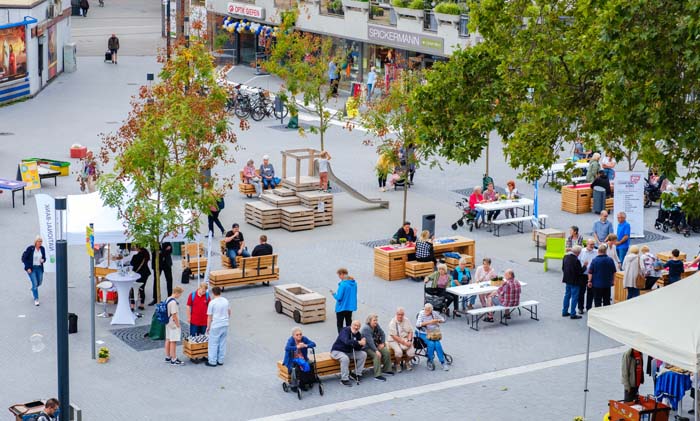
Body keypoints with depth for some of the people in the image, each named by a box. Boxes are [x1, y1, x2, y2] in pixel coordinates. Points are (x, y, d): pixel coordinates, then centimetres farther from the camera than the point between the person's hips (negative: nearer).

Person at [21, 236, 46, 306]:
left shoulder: (42, 249, -1)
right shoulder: (30, 248, -15)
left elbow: (44, 258, 12)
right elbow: (23, 258, -9)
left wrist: (43, 260, -13)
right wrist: (28, 268, -14)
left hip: (39, 268, 5)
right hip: (31, 269, -5)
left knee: (39, 283, 15)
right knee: (35, 283, -10)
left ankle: (33, 289, 49)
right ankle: (36, 299, 0)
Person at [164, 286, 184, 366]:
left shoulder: (168, 299, 7)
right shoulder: (174, 302, -24)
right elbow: (174, 315, -23)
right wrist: (178, 325, -15)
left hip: (168, 323, 10)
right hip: (173, 325, -10)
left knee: (168, 340, 17)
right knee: (173, 342, -4)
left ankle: (167, 357, 28)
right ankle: (174, 360, 0)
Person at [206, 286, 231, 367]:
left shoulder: (212, 302, -14)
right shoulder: (226, 301, 2)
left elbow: (209, 316, -10)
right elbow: (229, 312, 15)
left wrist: (208, 327, -1)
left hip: (215, 326, -5)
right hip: (225, 325, 5)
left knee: (213, 344, 5)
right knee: (222, 343, 14)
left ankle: (212, 362, 9)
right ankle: (220, 360, 21)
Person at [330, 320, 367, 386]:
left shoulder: (358, 334, -1)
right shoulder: (345, 331, -21)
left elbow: (358, 348, -5)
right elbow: (346, 341, -41)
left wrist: (362, 344, -27)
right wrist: (359, 342, -46)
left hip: (349, 352, 7)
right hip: (337, 351, -7)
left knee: (363, 354, -7)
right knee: (345, 358, -37)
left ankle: (357, 374, 1)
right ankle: (344, 379, -27)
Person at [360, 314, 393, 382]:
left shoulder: (377, 326, 3)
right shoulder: (366, 329, -22)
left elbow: (382, 334, 17)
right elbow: (370, 341, -29)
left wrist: (382, 343, 2)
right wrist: (376, 351, -34)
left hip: (375, 345, 8)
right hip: (367, 348, -8)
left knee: (386, 351, -12)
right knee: (377, 355, -30)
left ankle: (386, 369, 6)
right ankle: (377, 375, -30)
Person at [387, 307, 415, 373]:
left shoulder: (406, 321, 5)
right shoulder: (392, 323, -11)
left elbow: (410, 332, 6)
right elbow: (394, 336, -16)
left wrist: (409, 341, -12)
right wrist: (404, 343, -21)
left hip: (406, 339, 4)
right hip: (395, 341, -4)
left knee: (411, 352, -20)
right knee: (399, 351, -33)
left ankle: (407, 362, 14)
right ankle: (397, 364, -2)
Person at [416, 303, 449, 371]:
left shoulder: (434, 314, 3)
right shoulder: (421, 314, -5)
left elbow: (443, 320, 13)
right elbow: (417, 324, -16)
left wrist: (437, 320, -9)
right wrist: (428, 322, -24)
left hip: (434, 334, 2)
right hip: (424, 334, -2)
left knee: (437, 344, -23)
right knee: (431, 344, -28)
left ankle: (442, 362, -15)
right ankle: (430, 361, -9)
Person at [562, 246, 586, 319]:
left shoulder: (566, 257, 0)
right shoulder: (576, 260, -25)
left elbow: (563, 268, 10)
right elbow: (580, 271, -20)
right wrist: (584, 266, -4)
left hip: (568, 280, 8)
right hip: (574, 281, -8)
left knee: (567, 295, 18)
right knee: (574, 297, 1)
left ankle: (564, 312, 25)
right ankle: (573, 314, 5)